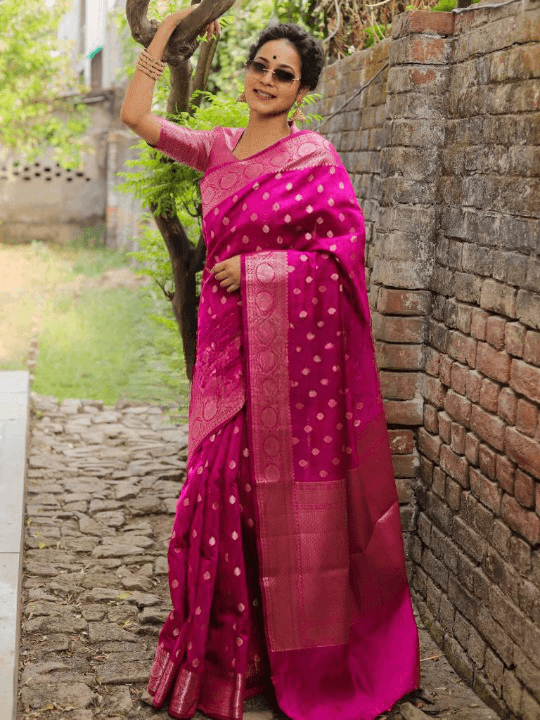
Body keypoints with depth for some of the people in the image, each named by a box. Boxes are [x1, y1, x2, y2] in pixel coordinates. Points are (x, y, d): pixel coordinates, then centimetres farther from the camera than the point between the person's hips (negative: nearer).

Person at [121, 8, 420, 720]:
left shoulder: (315, 156, -1)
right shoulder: (216, 149, 13)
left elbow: (347, 243, -7)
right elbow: (135, 113, 11)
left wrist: (258, 266, -11)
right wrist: (172, 23, 10)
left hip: (298, 340, -4)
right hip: (230, 338, 4)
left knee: (290, 485, 1)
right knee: (224, 480, 3)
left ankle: (301, 658, 16)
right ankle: (227, 648, 17)